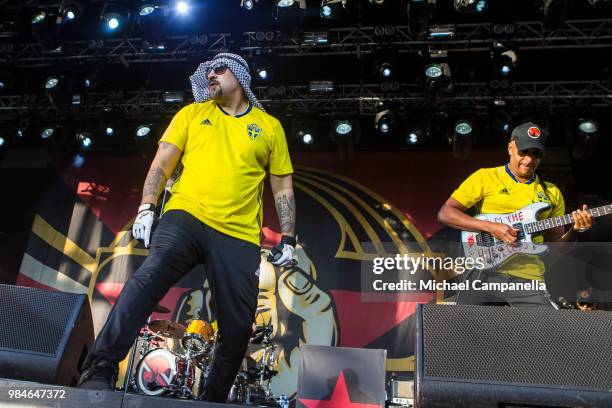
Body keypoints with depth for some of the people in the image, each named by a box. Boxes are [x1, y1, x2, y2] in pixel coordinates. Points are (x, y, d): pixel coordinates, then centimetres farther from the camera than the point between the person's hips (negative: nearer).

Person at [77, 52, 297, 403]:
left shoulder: (269, 126, 14)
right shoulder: (192, 113, 17)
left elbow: (283, 187, 14)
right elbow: (162, 164, 12)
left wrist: (287, 238, 6)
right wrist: (146, 209, -3)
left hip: (240, 236, 1)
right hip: (185, 217, 0)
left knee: (239, 325, -2)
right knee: (149, 276, -29)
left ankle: (215, 399, 18)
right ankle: (101, 371, -29)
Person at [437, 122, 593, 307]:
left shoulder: (551, 192, 17)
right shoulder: (485, 177, 5)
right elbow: (444, 214, -3)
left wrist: (575, 230, -2)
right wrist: (490, 227, -12)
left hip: (528, 278, 3)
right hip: (485, 271, -3)